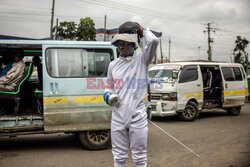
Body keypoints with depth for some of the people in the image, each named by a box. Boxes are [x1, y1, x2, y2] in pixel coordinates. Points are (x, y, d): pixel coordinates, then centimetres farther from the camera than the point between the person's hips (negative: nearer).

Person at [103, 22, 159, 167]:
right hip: (118, 116, 4)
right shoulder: (113, 65, 12)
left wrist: (143, 30, 1)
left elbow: (154, 41, -18)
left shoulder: (142, 60, -1)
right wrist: (109, 96, -3)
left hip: (138, 116, -4)